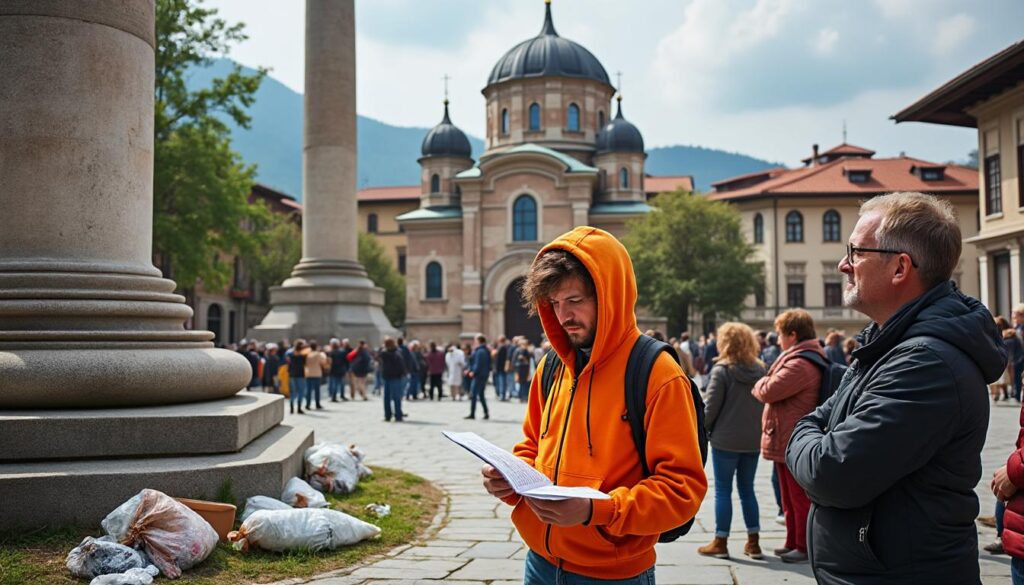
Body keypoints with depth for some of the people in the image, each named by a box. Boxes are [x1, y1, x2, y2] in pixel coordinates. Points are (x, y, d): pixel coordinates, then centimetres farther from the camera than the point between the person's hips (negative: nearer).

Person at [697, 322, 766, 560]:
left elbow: (711, 406, -12)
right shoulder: (759, 370, 2)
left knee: (723, 490, 4)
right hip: (753, 440, 5)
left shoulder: (722, 370, -13)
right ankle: (753, 542, 16)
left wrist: (703, 429, 3)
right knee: (747, 489, 14)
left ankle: (720, 542, 8)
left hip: (726, 440, -5)